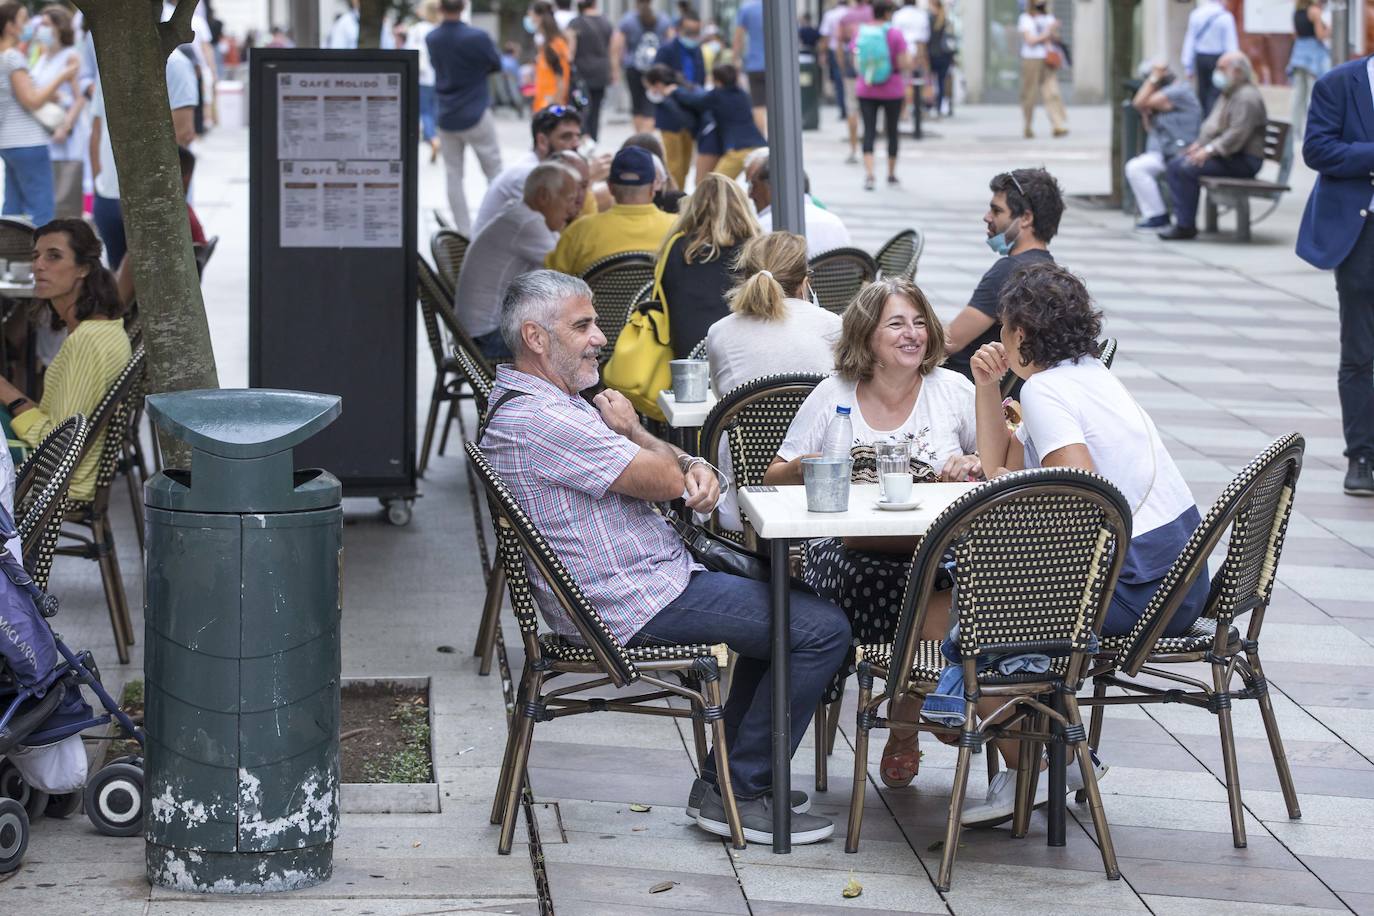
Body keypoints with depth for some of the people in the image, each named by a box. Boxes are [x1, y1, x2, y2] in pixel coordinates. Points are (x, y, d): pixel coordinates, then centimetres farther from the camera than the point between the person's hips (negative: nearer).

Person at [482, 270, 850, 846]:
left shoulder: (558, 403, 14)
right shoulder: (536, 421, -22)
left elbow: (667, 467, 17)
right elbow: (664, 481, -21)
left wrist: (694, 468, -6)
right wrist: (629, 428, -2)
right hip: (638, 604, -11)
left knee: (780, 601, 24)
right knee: (822, 629, -12)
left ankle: (725, 776, 21)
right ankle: (737, 797, -4)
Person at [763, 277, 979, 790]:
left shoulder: (952, 391, 8)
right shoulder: (833, 396, 7)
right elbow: (775, 478, 12)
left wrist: (976, 465, -9)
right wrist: (804, 470, -10)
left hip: (933, 551, 1)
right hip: (849, 550, 0)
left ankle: (904, 731, -6)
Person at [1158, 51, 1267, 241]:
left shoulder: (1247, 97, -16)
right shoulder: (1228, 94, 18)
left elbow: (1237, 134, -25)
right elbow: (1211, 124, 23)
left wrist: (1209, 150, -25)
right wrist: (1199, 144, 7)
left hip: (1244, 160, -10)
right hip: (1224, 154, 10)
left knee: (1187, 169, -22)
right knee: (1176, 165, -1)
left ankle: (1186, 226, -15)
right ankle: (1181, 219, -3)